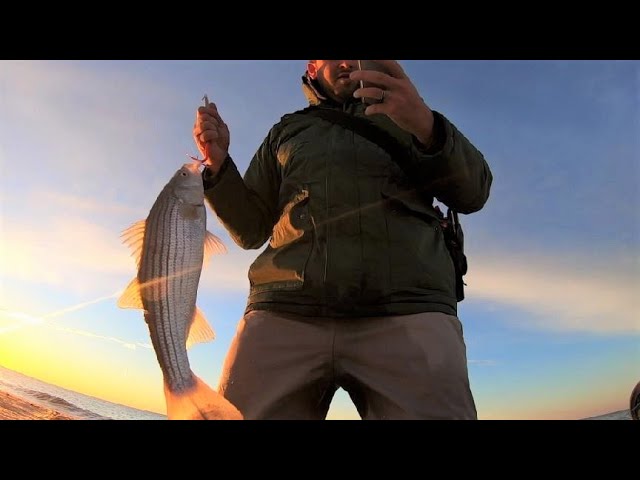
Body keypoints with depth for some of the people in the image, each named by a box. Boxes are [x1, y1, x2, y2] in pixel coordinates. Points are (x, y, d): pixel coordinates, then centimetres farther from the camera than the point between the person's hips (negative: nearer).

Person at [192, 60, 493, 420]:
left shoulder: (407, 112, 24)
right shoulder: (286, 131, 27)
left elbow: (474, 193, 9)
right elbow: (251, 230, 22)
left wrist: (425, 126, -10)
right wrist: (219, 164, 6)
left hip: (406, 311, 0)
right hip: (286, 313, 2)